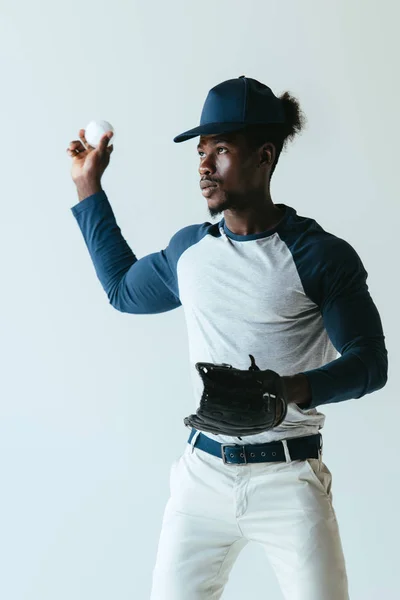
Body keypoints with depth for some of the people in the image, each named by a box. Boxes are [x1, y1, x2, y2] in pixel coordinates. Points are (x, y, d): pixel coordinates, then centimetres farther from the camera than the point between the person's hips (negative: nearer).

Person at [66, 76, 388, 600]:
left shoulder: (320, 255, -8)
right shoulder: (188, 248, 8)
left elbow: (369, 361, -8)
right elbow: (124, 290, 25)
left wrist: (287, 391, -26)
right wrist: (88, 188, 25)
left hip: (288, 477, -4)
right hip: (203, 472, 4)